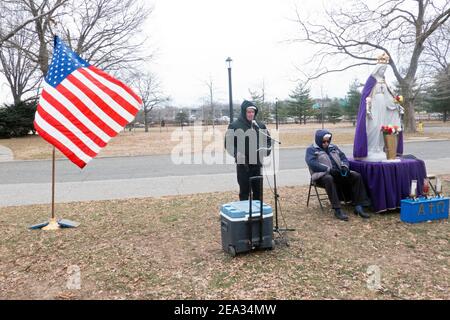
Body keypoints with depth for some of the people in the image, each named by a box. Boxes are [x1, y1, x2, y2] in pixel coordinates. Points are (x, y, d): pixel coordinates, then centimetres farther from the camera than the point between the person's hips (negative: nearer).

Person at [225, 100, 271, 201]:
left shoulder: (260, 125, 7)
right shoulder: (234, 126, -5)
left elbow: (268, 139, 16)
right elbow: (228, 143, -5)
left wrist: (266, 149, -4)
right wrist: (236, 153, -21)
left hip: (257, 163, 4)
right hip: (243, 164, -4)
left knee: (258, 190, 13)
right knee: (244, 191, 4)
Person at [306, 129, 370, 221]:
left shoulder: (333, 147, 25)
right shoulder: (311, 149, 4)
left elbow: (344, 158, 21)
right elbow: (312, 163, -13)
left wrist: (345, 167, -4)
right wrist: (329, 169, -21)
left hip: (338, 173, 6)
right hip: (322, 175, -6)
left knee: (357, 176, -15)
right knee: (329, 179, -40)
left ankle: (358, 206, -17)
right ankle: (337, 210, -38)